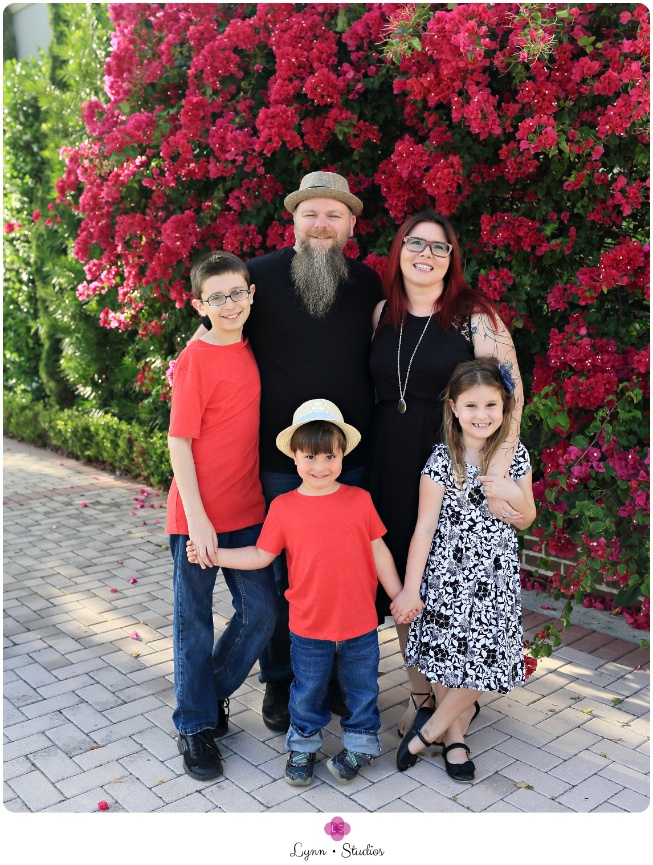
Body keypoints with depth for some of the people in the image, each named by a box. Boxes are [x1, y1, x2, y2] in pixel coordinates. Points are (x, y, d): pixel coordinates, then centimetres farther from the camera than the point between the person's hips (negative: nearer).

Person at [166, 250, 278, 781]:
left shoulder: (253, 351, 7)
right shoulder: (196, 359, -12)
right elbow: (179, 442, -13)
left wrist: (261, 493, 10)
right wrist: (197, 517, -17)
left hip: (248, 510, 6)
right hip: (199, 516, -6)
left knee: (261, 612, 10)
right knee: (195, 621, 8)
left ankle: (215, 691, 34)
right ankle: (196, 725, 26)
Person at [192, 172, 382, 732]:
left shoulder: (367, 283, 6)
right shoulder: (260, 276, -4)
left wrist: (371, 433, 11)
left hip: (351, 459, 3)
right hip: (276, 461, -3)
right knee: (279, 575, 9)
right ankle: (279, 681, 29)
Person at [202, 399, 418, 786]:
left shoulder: (359, 499, -6)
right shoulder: (283, 507, -7)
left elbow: (378, 550, 2)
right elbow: (261, 556, -2)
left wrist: (399, 595, 4)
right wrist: (213, 554, -10)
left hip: (360, 624, 0)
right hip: (309, 627, 0)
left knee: (362, 688, 18)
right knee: (307, 692, 18)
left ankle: (361, 744, 41)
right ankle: (303, 746, 41)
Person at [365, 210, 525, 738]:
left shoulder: (473, 315, -6)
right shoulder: (383, 313, 8)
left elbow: (509, 394, -13)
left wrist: (496, 474, -23)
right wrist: (367, 458, 7)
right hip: (390, 462, 4)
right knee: (402, 586, 10)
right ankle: (422, 696, 29)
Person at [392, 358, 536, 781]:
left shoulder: (516, 455, -1)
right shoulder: (442, 461, -12)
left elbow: (525, 522, 7)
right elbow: (425, 528, -10)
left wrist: (516, 495, -16)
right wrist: (410, 589, -9)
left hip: (497, 575, 4)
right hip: (450, 573, -3)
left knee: (486, 659, 4)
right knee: (448, 654, 6)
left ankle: (431, 729, 24)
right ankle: (453, 734, 31)